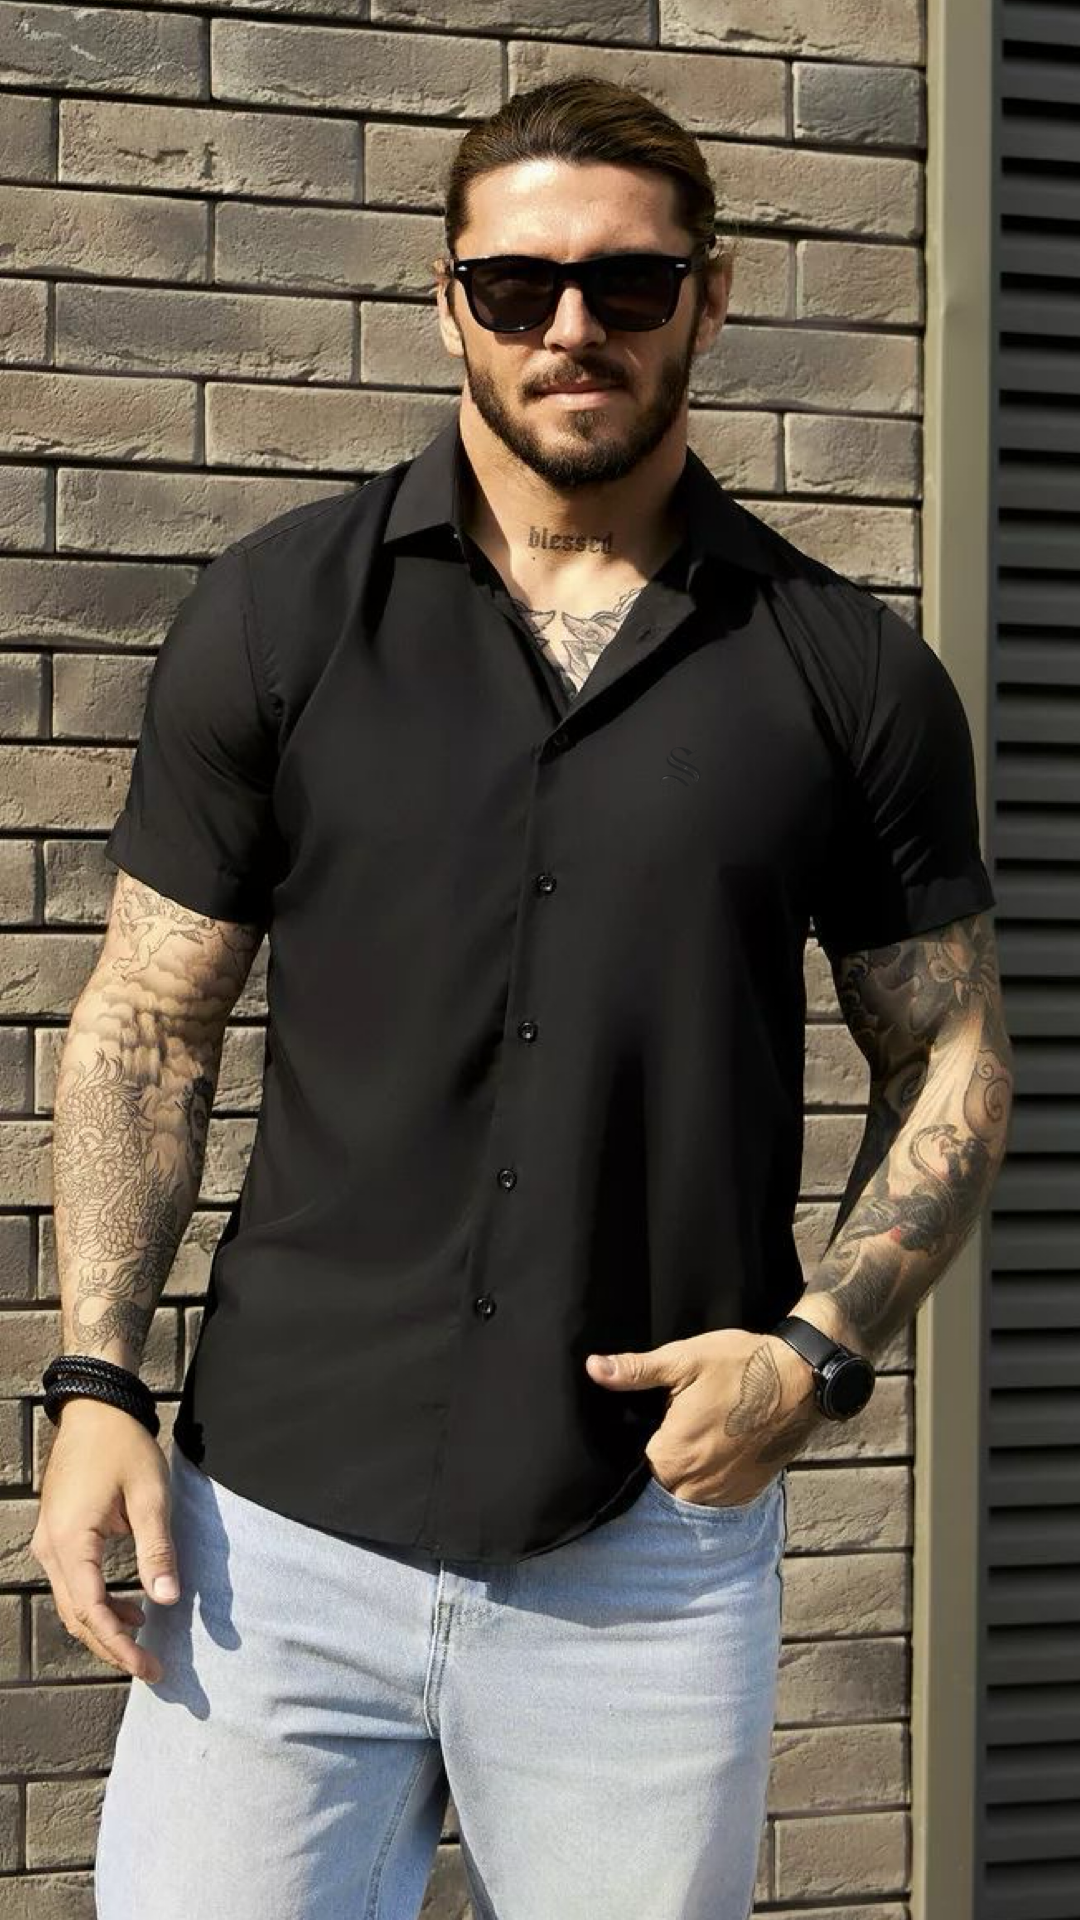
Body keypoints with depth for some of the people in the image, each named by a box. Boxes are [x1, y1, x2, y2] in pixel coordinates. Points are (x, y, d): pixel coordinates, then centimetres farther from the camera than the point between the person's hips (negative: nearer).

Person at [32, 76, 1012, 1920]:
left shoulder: (850, 669, 2)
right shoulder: (274, 612, 3)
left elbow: (950, 1057, 7)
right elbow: (148, 1023, 5)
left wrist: (821, 1347, -7)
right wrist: (95, 1377, -4)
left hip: (656, 1552, 0)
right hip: (274, 1525, 0)